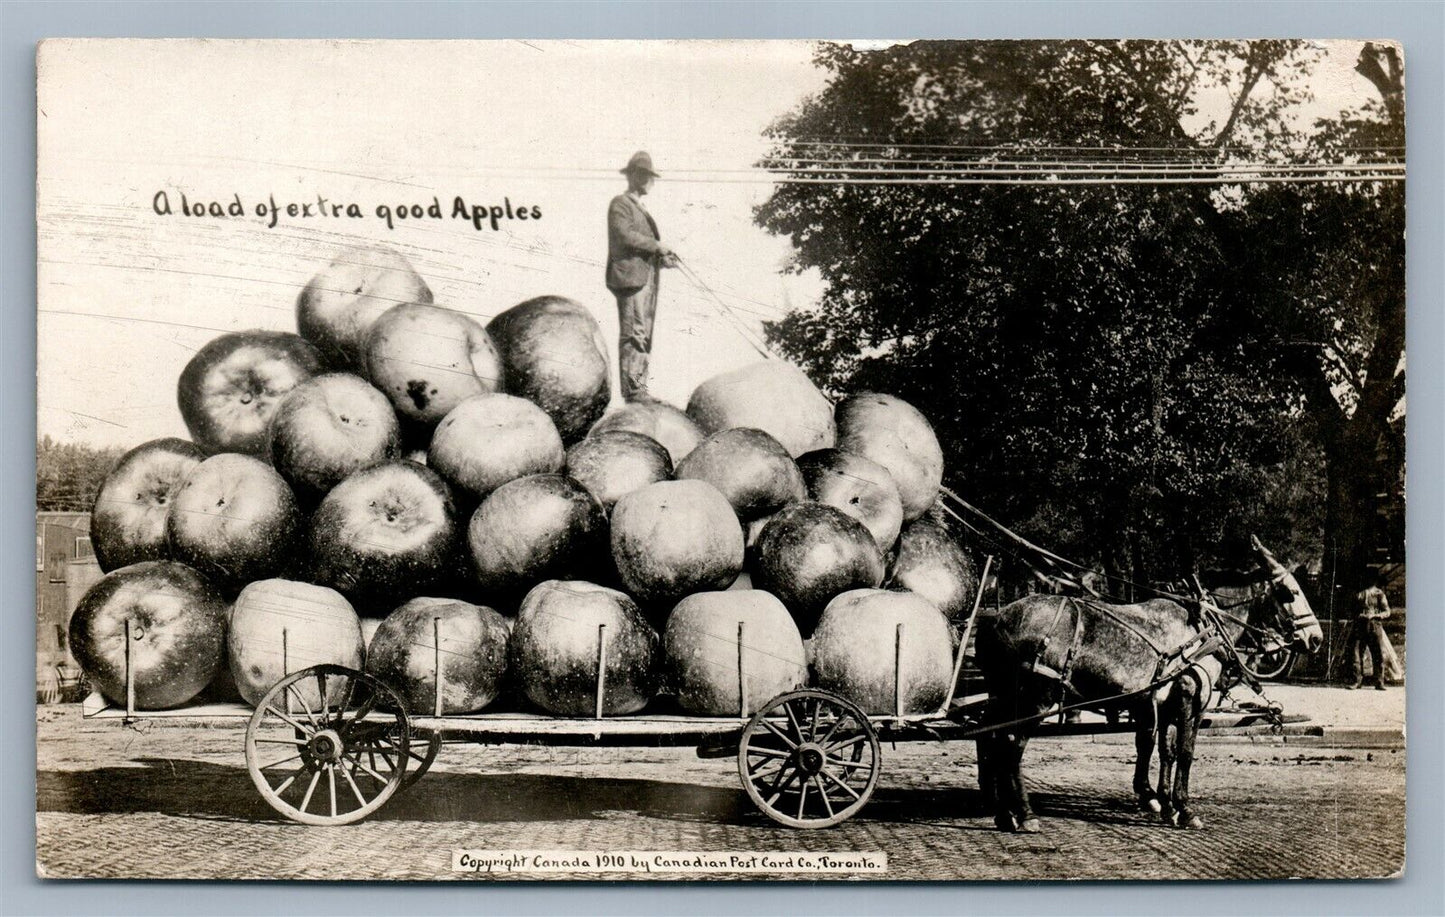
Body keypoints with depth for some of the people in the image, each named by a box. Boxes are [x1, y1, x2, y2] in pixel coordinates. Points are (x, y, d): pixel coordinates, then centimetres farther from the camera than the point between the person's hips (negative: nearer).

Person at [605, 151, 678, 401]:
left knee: (644, 337, 8)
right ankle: (632, 391, -13)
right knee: (633, 335, -12)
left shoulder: (642, 209, 25)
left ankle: (639, 389, 12)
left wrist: (662, 258, 9)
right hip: (629, 277, -9)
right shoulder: (619, 204, -3)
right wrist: (656, 245, -12)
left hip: (647, 278, 10)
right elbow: (626, 236, -18)